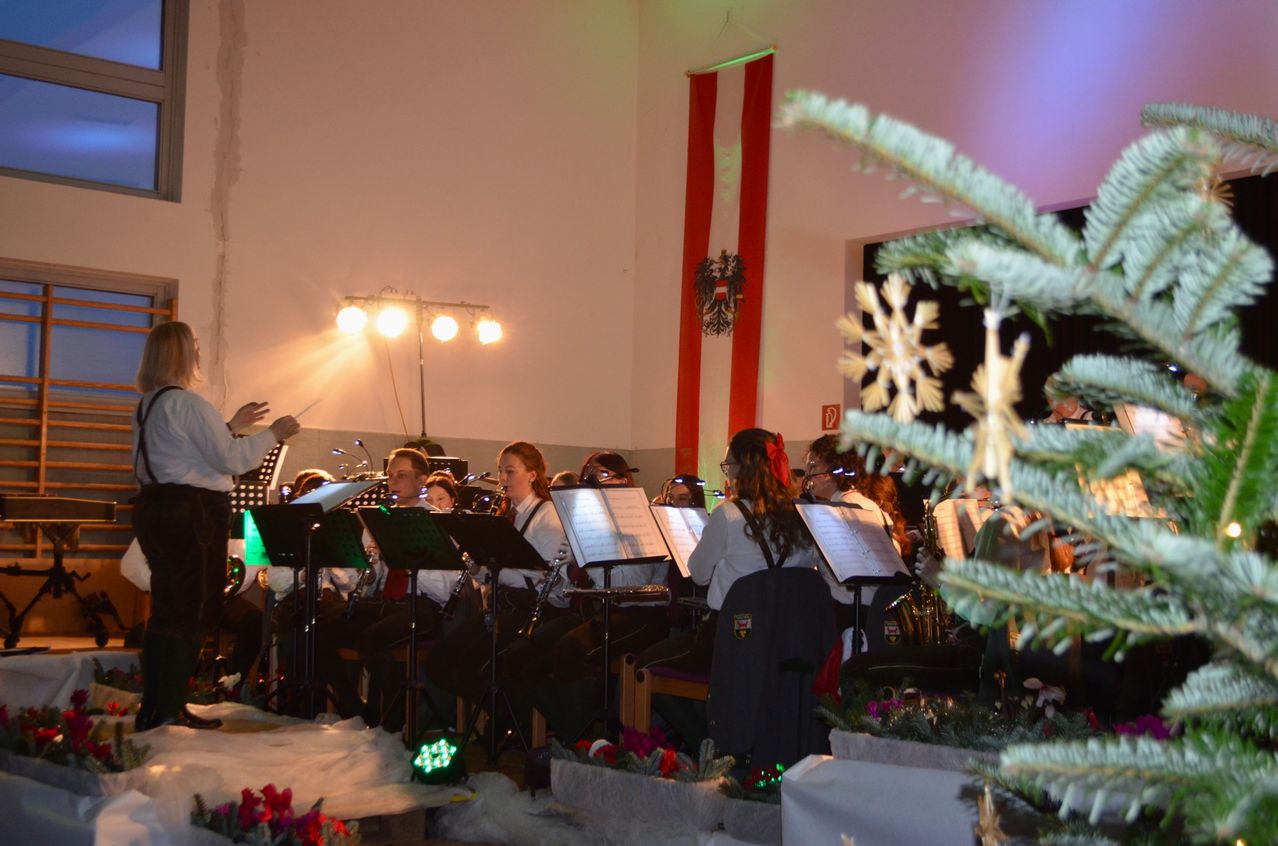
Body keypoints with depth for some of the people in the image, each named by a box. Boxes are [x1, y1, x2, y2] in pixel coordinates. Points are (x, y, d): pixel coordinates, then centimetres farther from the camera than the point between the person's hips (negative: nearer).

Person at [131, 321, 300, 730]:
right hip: (193, 512, -9)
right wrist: (273, 434, -5)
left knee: (166, 609, 15)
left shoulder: (146, 405, 14)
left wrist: (232, 425, 21)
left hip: (154, 508, 10)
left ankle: (153, 708, 19)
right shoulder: (188, 403, -16)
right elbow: (231, 459, -17)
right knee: (193, 612, -3)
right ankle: (170, 712, -2)